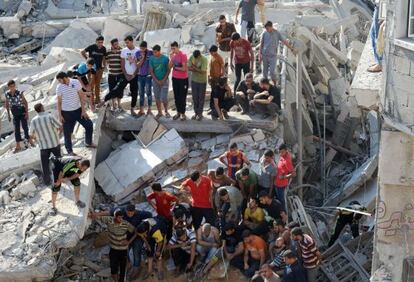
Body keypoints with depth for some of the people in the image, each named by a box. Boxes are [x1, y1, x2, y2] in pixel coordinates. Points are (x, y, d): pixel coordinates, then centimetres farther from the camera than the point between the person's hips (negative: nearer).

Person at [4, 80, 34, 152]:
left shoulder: (19, 93, -16)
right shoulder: (7, 94, -7)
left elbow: (25, 102, -8)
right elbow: (7, 104, 5)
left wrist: (27, 112, -11)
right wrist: (8, 115, 6)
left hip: (22, 112, -3)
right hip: (15, 114, 3)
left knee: (25, 127, -4)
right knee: (16, 129, 6)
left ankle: (29, 140, 17)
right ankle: (18, 146, 12)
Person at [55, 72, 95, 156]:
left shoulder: (76, 83, -10)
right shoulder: (59, 87, -10)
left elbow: (81, 97, -5)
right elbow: (59, 102, -3)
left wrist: (83, 110, -8)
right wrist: (60, 115, -7)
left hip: (78, 110, 2)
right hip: (66, 112, -1)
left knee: (89, 125, 4)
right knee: (67, 132, 3)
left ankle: (88, 143, 26)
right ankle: (69, 151, 18)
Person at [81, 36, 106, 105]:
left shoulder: (103, 49, 1)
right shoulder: (91, 47, -10)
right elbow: (82, 52, 1)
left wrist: (104, 65, 5)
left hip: (99, 69, 4)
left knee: (98, 84, 12)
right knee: (91, 84, -4)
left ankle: (97, 99, 21)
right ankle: (91, 100, 1)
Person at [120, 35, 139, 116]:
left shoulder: (138, 51, -5)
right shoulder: (123, 51, 0)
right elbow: (122, 64, 2)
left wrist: (134, 75, -9)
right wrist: (126, 75, -6)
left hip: (135, 75, 0)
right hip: (125, 75, 0)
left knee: (134, 93, 4)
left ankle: (132, 109, 16)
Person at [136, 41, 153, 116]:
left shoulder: (150, 53, -9)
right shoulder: (137, 53, 0)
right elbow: (137, 66, -2)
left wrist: (151, 73, -6)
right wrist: (142, 58, -15)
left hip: (148, 76, -3)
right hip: (140, 76, 3)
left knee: (148, 92, 3)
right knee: (141, 93, 9)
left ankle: (149, 109, 15)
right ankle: (141, 110, 17)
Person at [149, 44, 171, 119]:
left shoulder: (165, 58, -9)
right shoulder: (151, 58, -4)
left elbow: (168, 70, -4)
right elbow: (151, 71, -2)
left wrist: (163, 80, -11)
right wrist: (157, 81, -9)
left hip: (164, 81, -2)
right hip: (155, 81, 3)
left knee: (164, 98, -6)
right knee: (157, 98, 7)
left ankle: (166, 111, 16)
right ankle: (159, 112, 20)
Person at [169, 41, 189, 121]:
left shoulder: (183, 55, -14)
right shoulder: (173, 55, 5)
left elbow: (184, 69, -17)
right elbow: (170, 66, 0)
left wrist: (176, 67, -7)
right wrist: (171, 58, -11)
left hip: (183, 79, -6)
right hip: (175, 78, 6)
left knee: (182, 97, 0)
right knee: (176, 96, 10)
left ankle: (183, 113, 8)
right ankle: (178, 112, 20)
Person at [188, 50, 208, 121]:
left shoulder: (204, 60, -21)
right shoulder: (191, 57, -6)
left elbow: (203, 71, -25)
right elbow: (189, 68, -7)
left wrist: (194, 68, -27)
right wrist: (198, 69, -22)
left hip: (202, 81, -4)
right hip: (194, 80, 4)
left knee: (201, 98, 5)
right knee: (194, 97, 11)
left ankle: (200, 113, 16)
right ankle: (196, 113, 24)